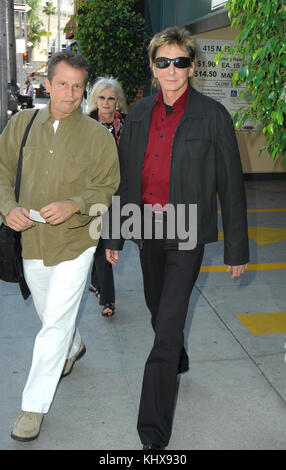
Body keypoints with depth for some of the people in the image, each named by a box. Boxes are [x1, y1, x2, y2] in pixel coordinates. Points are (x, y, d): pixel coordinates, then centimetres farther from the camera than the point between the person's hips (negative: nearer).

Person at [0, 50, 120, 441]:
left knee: (55, 323, -2)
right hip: (32, 239, 4)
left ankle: (34, 405, 13)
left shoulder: (98, 136, -7)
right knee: (50, 314, 22)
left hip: (75, 242, -3)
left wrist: (74, 205, -20)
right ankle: (74, 348, 54)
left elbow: (106, 189, -2)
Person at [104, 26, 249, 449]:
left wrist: (236, 249, -4)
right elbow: (125, 178, 10)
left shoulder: (212, 116, -7)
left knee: (168, 327, -7)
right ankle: (178, 362, 52)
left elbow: (231, 185, -5)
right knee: (158, 308, 22)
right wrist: (114, 236, 11)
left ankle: (154, 433, 3)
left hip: (187, 233, -5)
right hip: (147, 227, 5)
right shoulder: (139, 113, 6)